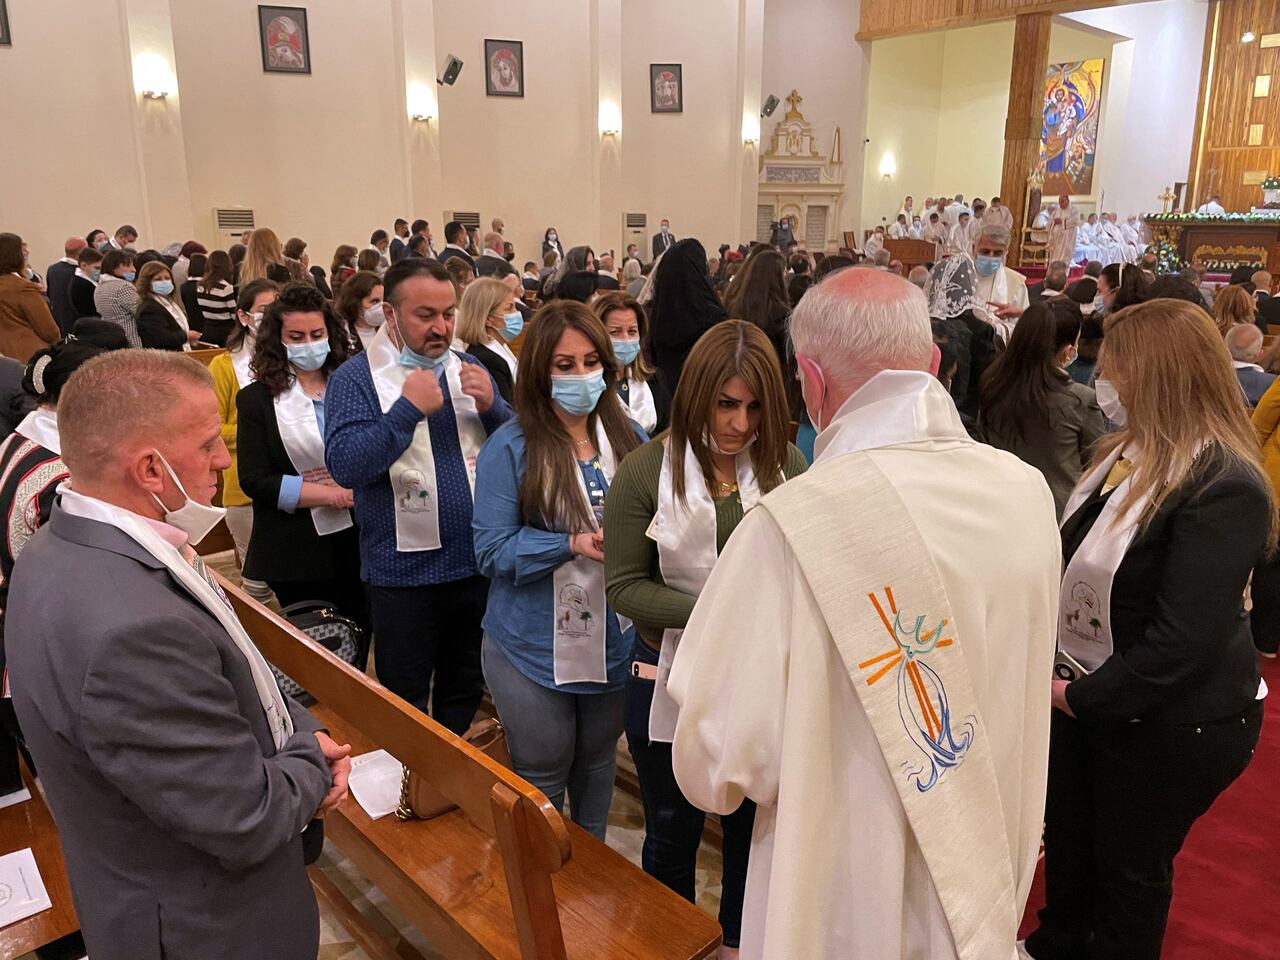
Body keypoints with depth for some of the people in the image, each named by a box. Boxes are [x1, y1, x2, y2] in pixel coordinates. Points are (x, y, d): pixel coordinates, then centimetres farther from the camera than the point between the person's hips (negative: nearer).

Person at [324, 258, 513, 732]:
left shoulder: (469, 370, 7)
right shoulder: (356, 377, -7)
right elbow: (343, 465, -19)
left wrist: (492, 405, -13)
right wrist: (409, 409, -25)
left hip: (476, 562, 5)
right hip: (406, 570, -4)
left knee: (466, 692, 21)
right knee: (407, 707, 12)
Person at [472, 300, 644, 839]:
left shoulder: (629, 439, 0)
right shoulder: (511, 448, -13)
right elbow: (491, 552, -14)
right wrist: (573, 544, -26)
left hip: (615, 641, 4)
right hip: (534, 650, -4)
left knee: (597, 767, 24)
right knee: (541, 777, 15)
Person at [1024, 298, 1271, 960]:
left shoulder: (1224, 485, -25)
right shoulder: (1132, 449, 3)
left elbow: (1184, 639, -27)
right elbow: (1076, 558, 9)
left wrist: (1084, 697, -18)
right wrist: (1064, 673, 1)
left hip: (1171, 722, -8)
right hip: (1086, 693, 8)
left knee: (1130, 867, 14)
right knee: (1067, 838, 24)